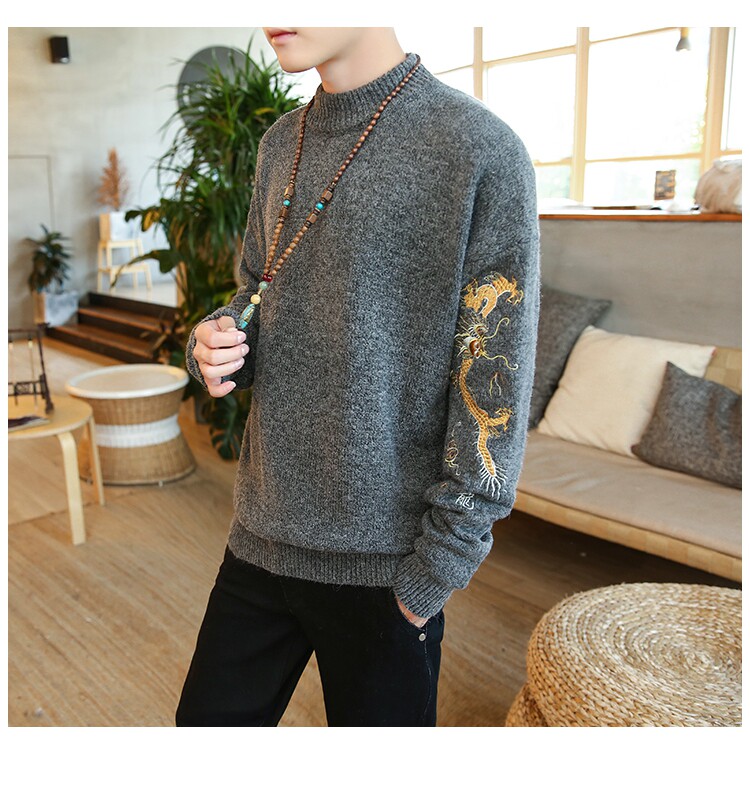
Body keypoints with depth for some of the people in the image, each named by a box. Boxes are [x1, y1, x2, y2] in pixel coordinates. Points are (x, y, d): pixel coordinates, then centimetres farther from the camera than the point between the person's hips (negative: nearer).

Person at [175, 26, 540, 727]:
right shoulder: (281, 145, 7)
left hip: (383, 561, -5)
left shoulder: (481, 151, -13)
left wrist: (430, 581, -12)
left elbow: (493, 390, -14)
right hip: (261, 535, 6)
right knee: (207, 720, 19)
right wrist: (216, 345, -5)